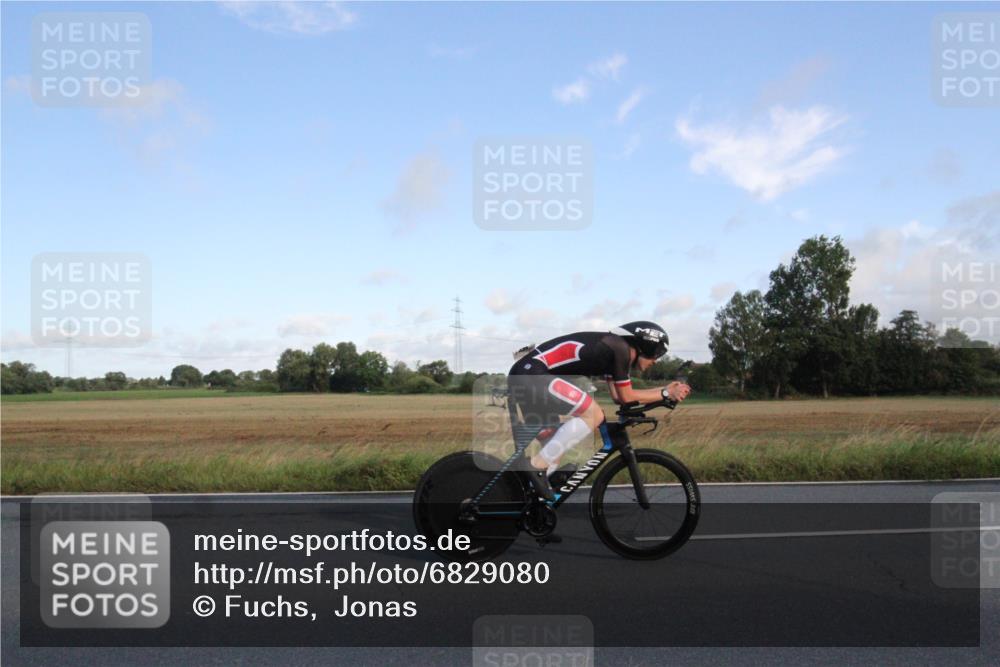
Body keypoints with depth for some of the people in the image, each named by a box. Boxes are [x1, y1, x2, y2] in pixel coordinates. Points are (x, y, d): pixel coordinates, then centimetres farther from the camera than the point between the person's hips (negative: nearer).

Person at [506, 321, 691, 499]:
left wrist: (665, 390, 23)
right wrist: (666, 394, 9)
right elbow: (626, 397, -2)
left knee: (555, 446, 19)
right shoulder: (620, 348, -7)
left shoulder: (613, 350, 20)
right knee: (594, 415, -13)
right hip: (533, 375, -10)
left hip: (520, 376, 10)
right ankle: (537, 466, -12)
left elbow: (618, 396, 21)